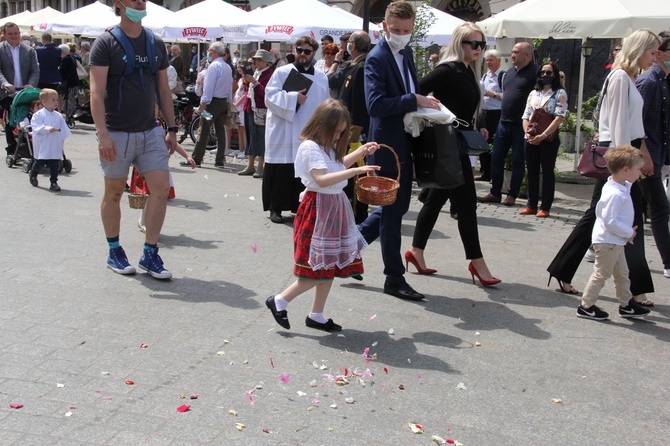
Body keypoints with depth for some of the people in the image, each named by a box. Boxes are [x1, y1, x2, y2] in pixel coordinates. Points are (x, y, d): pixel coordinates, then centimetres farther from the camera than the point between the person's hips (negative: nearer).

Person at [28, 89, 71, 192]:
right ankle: (32, 175, 39)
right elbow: (36, 127, -17)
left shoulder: (58, 116, 7)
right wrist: (48, 129, -27)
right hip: (42, 146, -3)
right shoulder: (38, 115, -7)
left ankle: (54, 183, 7)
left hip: (55, 146, 3)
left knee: (54, 165, 1)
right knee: (39, 163, 12)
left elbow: (64, 130, 11)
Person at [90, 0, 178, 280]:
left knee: (161, 187, -5)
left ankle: (150, 254, 7)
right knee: (114, 192, 8)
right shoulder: (106, 43, -7)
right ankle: (114, 253, 24)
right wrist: (102, 134, -21)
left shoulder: (156, 44, 9)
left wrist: (171, 128, 10)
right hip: (117, 133, -4)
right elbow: (96, 91, -13)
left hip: (150, 131, 4)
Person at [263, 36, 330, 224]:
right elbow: (270, 96, -8)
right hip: (283, 133, -3)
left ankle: (299, 207, 15)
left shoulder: (321, 78, 11)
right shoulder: (282, 73, 2)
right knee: (280, 171, -2)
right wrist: (293, 98, -16)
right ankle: (275, 208, 7)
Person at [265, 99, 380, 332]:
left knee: (330, 267, 12)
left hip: (335, 208, 10)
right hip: (318, 209, -10)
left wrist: (361, 152, 21)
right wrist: (356, 171, -35)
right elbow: (322, 179, -31)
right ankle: (279, 302, 7)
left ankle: (316, 316, 22)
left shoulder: (328, 147, 12)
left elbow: (338, 164, 32)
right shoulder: (311, 147, -18)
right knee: (319, 270, -6)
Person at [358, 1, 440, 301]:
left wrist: (424, 103, 7)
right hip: (388, 145, -9)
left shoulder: (406, 53, 12)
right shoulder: (377, 58, -15)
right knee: (393, 211, 0)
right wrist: (415, 100, -25)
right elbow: (375, 104, -25)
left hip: (405, 144, 9)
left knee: (397, 206, 17)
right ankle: (394, 278, 11)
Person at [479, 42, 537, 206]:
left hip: (521, 125, -7)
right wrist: (504, 112, 17)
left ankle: (512, 195, 10)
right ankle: (495, 193, 15)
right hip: (504, 122, 7)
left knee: (518, 162, 2)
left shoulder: (535, 73, -8)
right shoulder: (509, 73, 15)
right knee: (496, 158, 7)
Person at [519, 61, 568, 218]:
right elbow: (526, 116, 12)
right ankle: (531, 205, 15)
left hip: (549, 139, -5)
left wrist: (543, 136, -18)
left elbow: (559, 118, -11)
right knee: (532, 172, 7)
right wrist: (527, 133, -6)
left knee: (547, 172, 1)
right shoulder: (533, 93, 14)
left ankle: (545, 207, 5)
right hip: (531, 139, 5)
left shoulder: (560, 94, -1)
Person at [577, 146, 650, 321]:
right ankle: (586, 306, 12)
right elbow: (610, 221, -29)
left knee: (622, 274, 20)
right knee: (601, 274, 1)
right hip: (608, 242, -10)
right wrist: (629, 232, -18)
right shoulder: (615, 194, -27)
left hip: (615, 242, 10)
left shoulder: (621, 187, 5)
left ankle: (626, 304, 33)